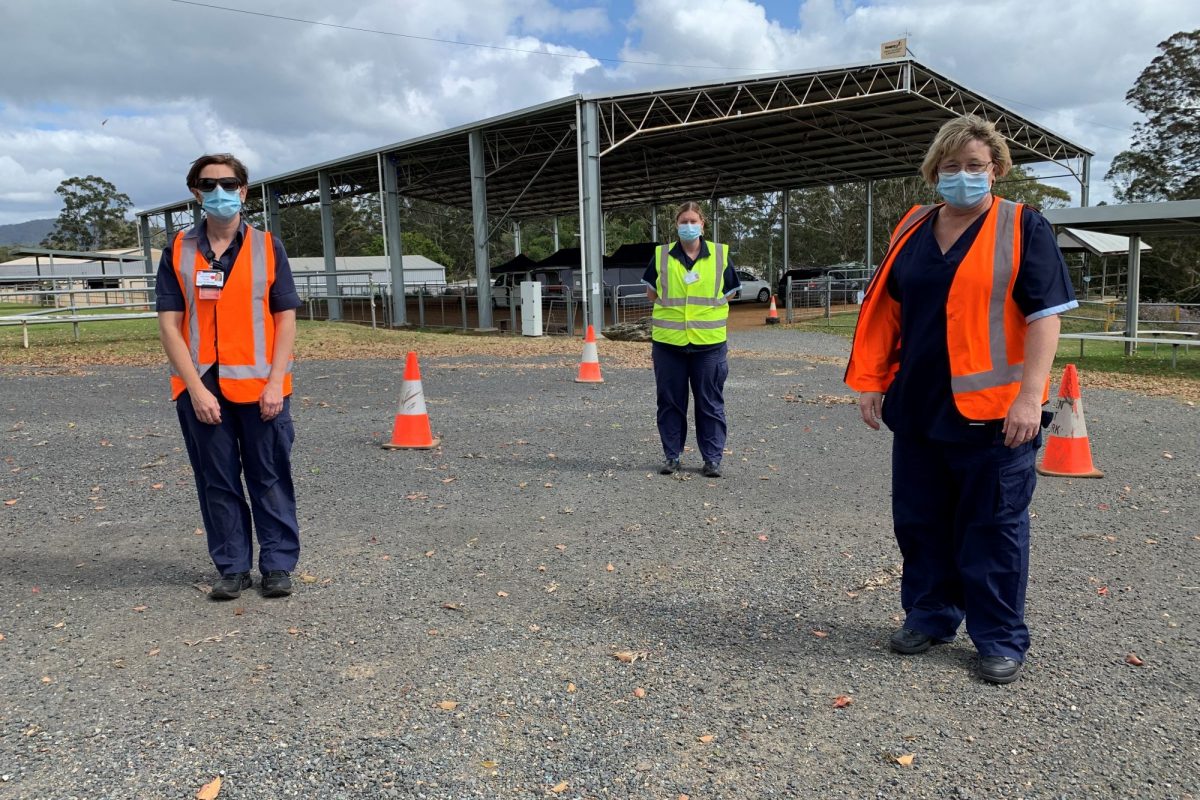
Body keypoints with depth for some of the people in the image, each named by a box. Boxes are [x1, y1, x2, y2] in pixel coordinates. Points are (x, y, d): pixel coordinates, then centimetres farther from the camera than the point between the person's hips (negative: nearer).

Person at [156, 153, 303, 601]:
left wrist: (276, 382, -8)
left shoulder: (266, 247, 5)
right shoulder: (178, 252, 6)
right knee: (216, 482, 7)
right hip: (199, 389, 1)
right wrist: (196, 388, -9)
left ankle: (278, 565, 15)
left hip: (260, 387, -1)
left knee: (270, 479, 4)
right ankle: (232, 568, 19)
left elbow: (286, 319, 2)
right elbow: (169, 325, 1)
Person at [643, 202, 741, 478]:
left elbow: (729, 293, 11)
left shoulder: (720, 255, 2)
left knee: (710, 403, 4)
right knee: (670, 402, 8)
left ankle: (712, 458, 14)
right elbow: (651, 293, 13)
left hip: (709, 343, -1)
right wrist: (672, 310, 5)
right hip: (668, 341, 1)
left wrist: (706, 311, 5)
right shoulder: (661, 256, 3)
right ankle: (671, 455, 20)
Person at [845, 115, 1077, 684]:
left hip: (992, 412, -5)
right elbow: (885, 311, 13)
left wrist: (1030, 395, -18)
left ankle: (1001, 639, 19)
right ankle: (930, 616, 31)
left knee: (994, 528, 4)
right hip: (917, 408, 5)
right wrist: (871, 382, 8)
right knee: (920, 520, 13)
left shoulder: (1023, 228, -3)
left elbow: (1045, 315, -9)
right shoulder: (912, 231, 11)